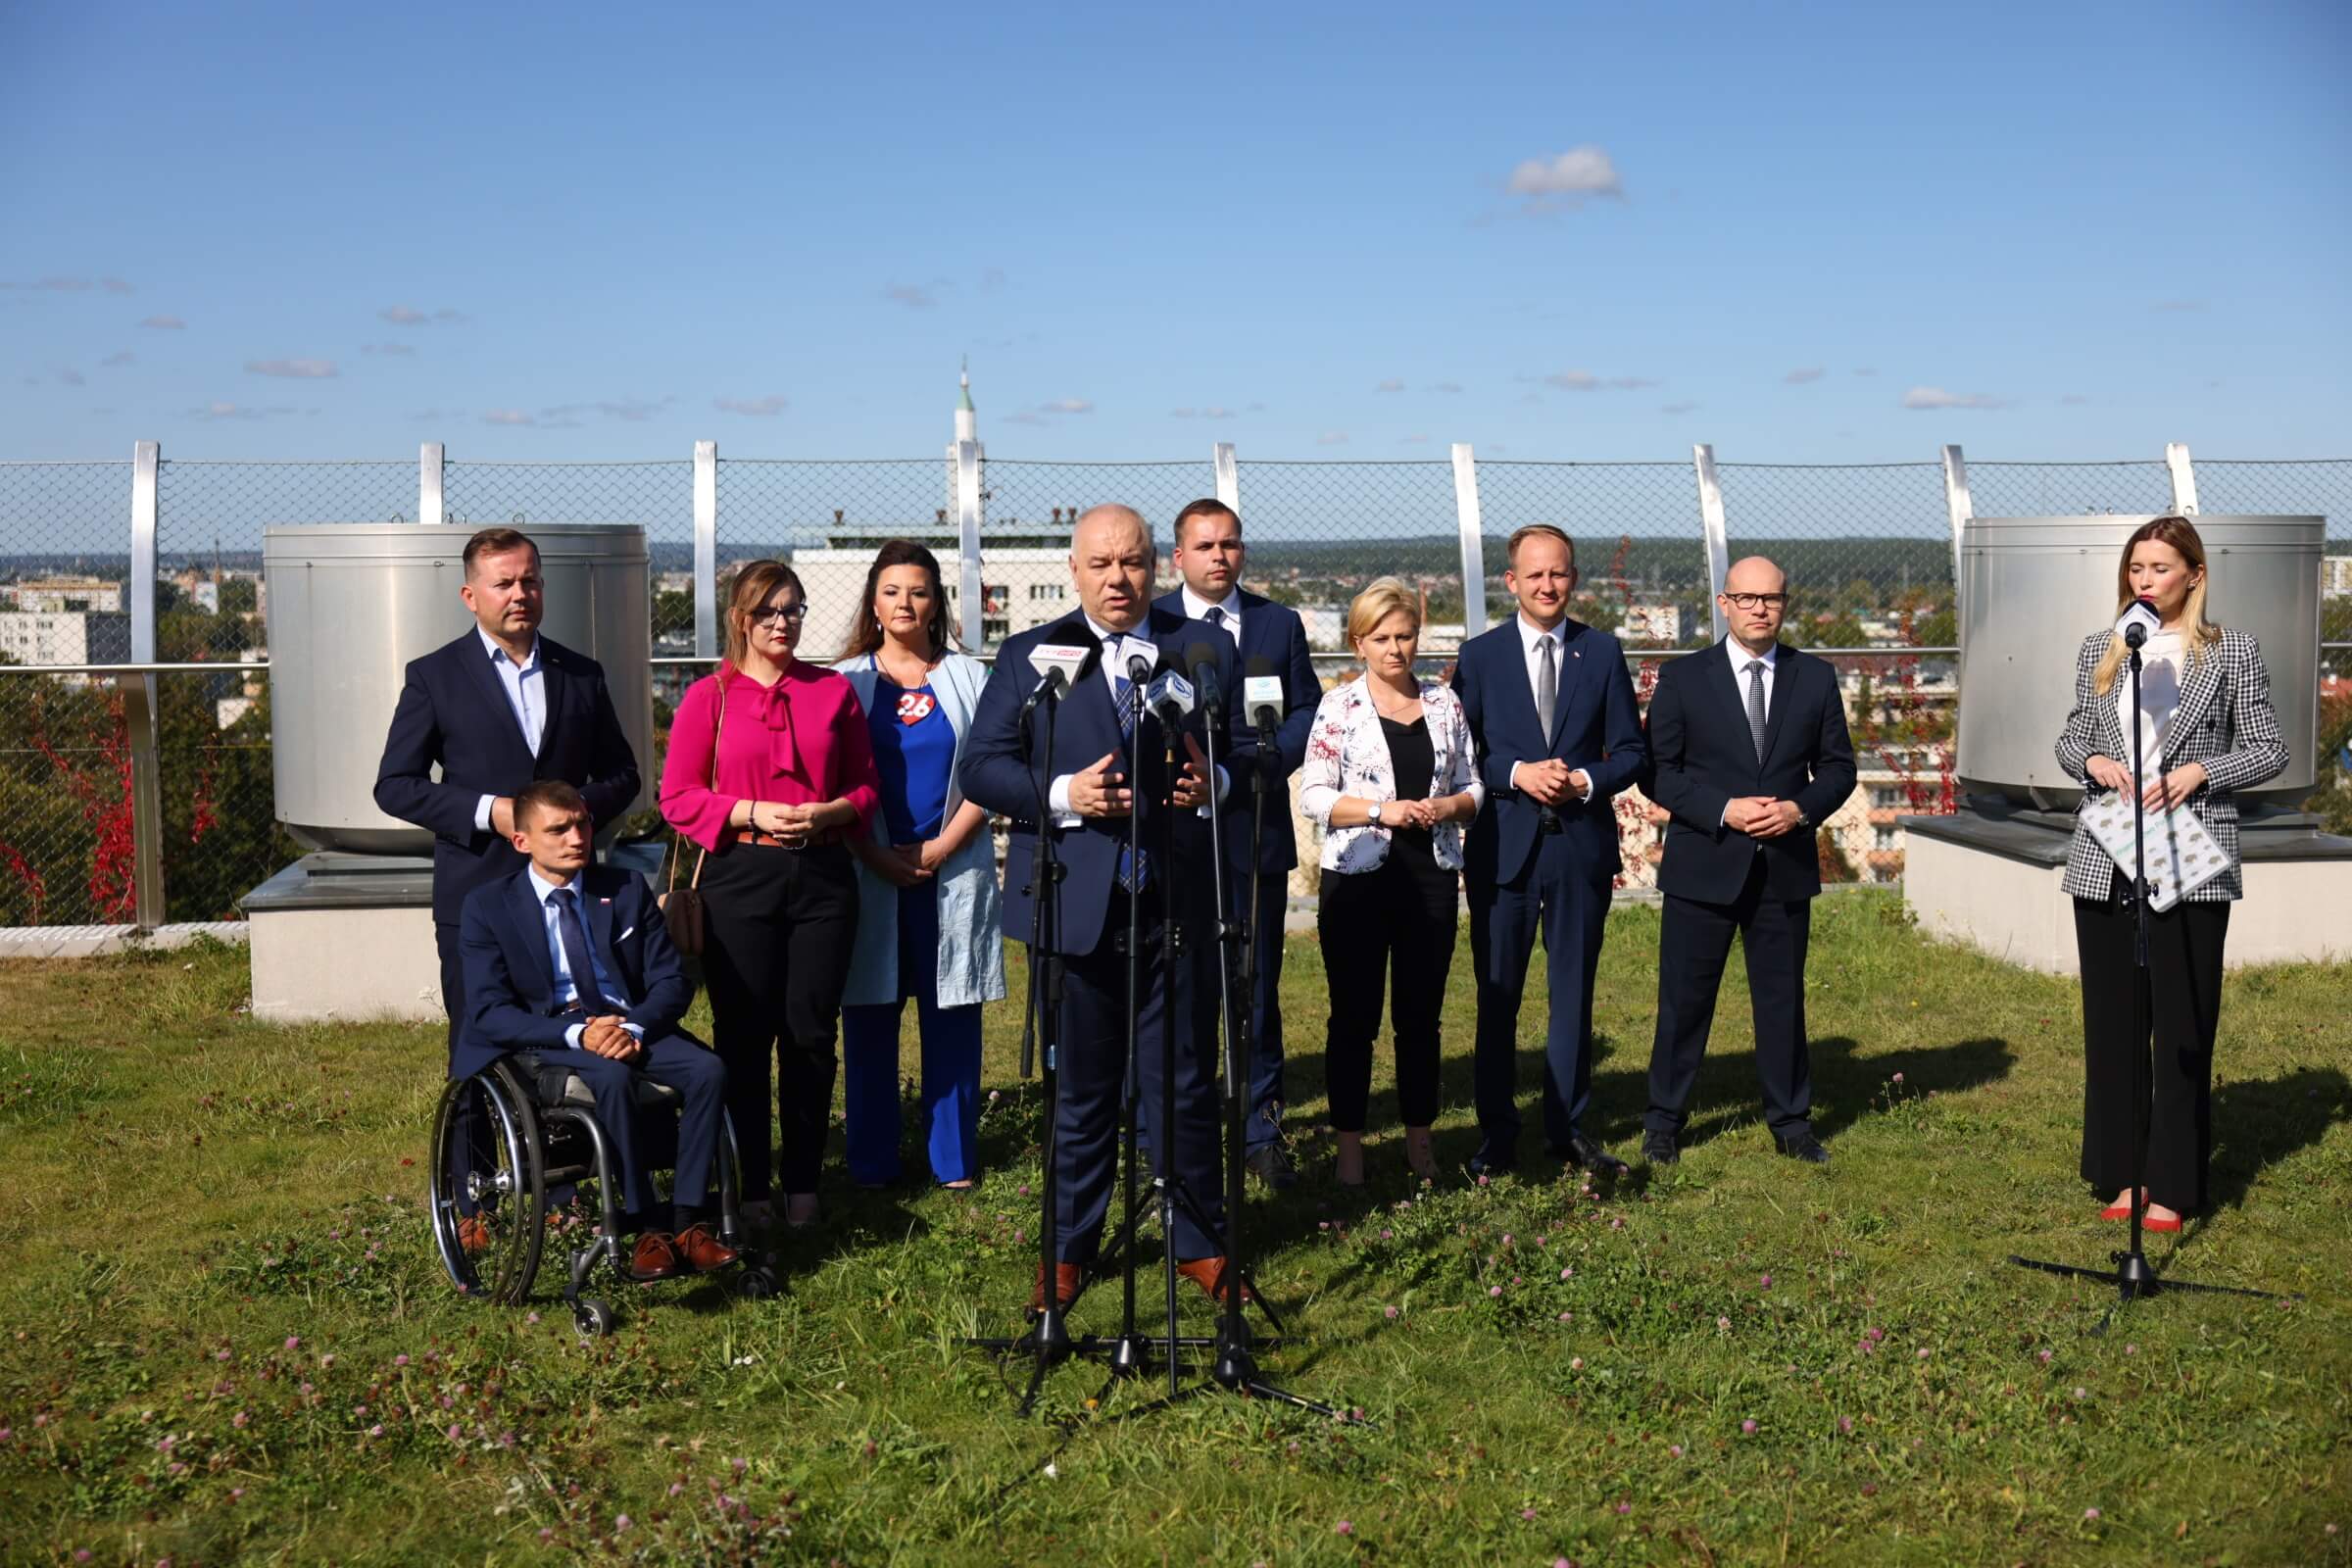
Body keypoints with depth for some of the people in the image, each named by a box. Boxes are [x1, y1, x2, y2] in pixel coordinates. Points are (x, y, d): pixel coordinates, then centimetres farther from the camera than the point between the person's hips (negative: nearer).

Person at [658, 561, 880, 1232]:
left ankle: (802, 1185, 15)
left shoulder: (835, 692, 9)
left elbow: (866, 788, 11)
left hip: (822, 874, 2)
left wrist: (824, 813, -9)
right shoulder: (709, 696, 4)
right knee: (744, 1036, 1)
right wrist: (753, 813, -13)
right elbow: (678, 796, 0)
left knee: (811, 1033, 4)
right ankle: (749, 1188, 12)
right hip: (740, 878, -1)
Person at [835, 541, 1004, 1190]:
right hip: (869, 873, 0)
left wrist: (941, 847, -9)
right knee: (868, 1018, 2)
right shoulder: (845, 682, 7)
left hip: (952, 870, 0)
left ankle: (954, 1159, 11)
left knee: (951, 1015, 3)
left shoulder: (969, 679, 7)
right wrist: (875, 856, -8)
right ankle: (871, 1161, 11)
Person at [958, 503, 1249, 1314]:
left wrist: (1218, 782, -14)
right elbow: (980, 767, 0)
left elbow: (1250, 754, 9)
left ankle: (1198, 1243, 22)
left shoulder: (1205, 650, 8)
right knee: (1082, 1086, 10)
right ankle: (1068, 1249, 23)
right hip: (1078, 903, -1)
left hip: (1177, 902, 1)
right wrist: (1063, 795, -16)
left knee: (1186, 1082, 8)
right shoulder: (1030, 655, 5)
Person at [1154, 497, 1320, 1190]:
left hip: (1257, 827, 2)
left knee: (1259, 985, 7)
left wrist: (1270, 759, -11)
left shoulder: (1279, 623, 9)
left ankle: (1262, 1131, 16)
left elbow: (1306, 708, 8)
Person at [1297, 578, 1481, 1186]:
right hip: (1358, 878, -3)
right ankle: (1350, 1145, 12)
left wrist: (1448, 806, -9)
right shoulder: (1339, 707, -2)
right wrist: (1384, 810, -17)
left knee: (1421, 1015, 10)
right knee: (1354, 1017, 2)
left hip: (1432, 878, 3)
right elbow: (1313, 796, -6)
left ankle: (1419, 1138, 22)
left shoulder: (1444, 702, 8)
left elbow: (1473, 788, 12)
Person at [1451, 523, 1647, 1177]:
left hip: (1581, 844, 1)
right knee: (1497, 995, 4)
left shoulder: (1603, 652, 6)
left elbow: (1630, 751, 6)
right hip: (1504, 845, -1)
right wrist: (1518, 774, -15)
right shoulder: (1480, 654, 3)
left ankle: (1568, 1129, 19)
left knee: (1574, 993, 9)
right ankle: (1497, 1135, 14)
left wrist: (1585, 780, -12)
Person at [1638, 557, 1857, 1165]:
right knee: (1684, 999, 4)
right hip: (1704, 865, -2)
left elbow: (1838, 766, 9)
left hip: (1786, 865, 2)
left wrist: (1801, 809, -11)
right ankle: (1663, 1122, 16)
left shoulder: (1817, 678, 6)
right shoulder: (1683, 678, -2)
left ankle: (1791, 1121, 23)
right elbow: (1657, 770, -4)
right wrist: (1723, 810, -16)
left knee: (1783, 997, 11)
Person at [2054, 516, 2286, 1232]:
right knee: (2112, 1023, 8)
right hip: (2105, 862, 4)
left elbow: (2269, 751, 2)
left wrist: (2199, 772, -13)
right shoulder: (2098, 650, 10)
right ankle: (2123, 1174, 19)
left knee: (2183, 1026, 0)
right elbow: (2070, 739, 16)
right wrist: (2092, 760, -5)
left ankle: (2173, 1186, 9)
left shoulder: (2232, 650, 1)